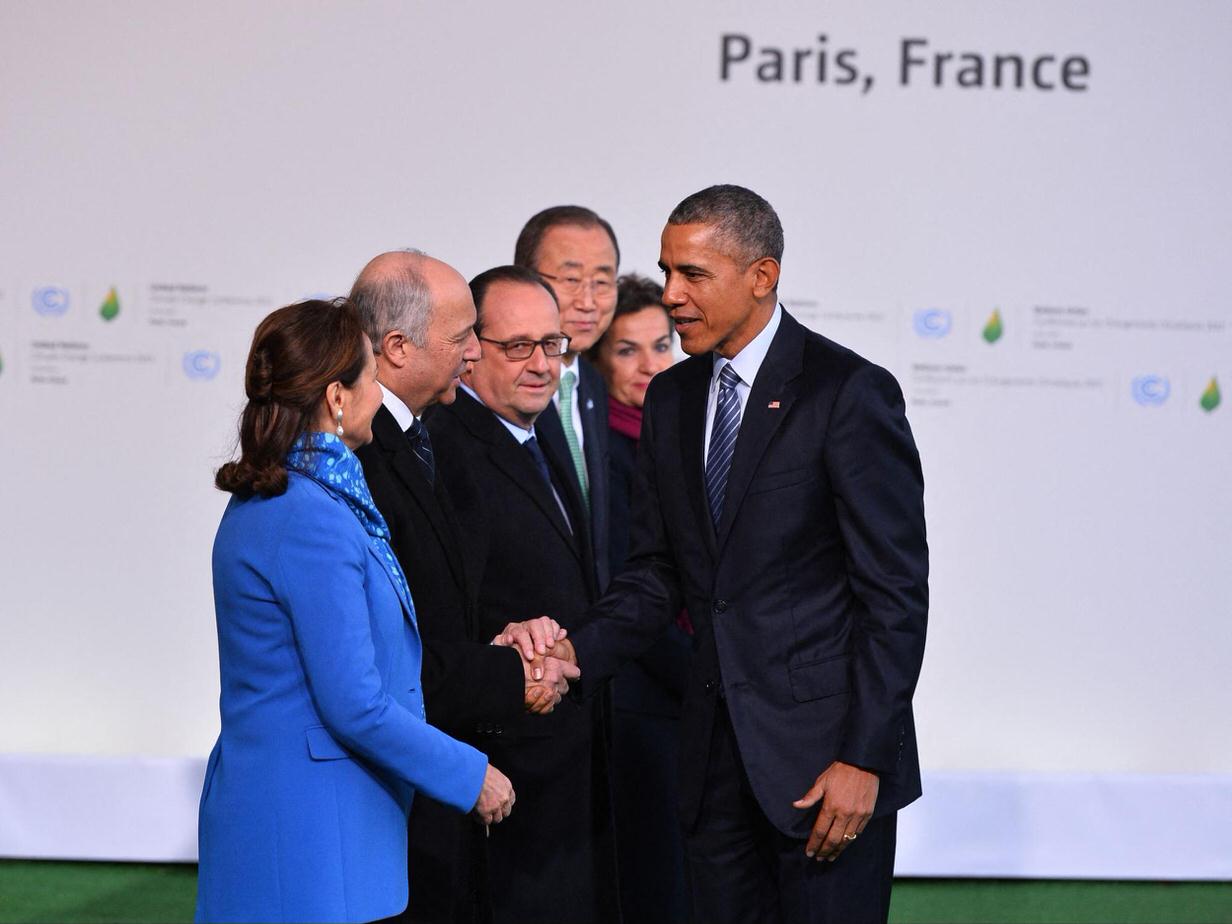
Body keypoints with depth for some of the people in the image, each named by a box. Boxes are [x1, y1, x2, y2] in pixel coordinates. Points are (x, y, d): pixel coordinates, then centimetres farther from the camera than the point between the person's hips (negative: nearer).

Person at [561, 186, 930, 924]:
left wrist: (864, 758, -15)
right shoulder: (672, 399, 11)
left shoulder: (848, 392, -10)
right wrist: (576, 655, -6)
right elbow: (658, 573, 13)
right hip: (718, 753, 6)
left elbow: (896, 591, -12)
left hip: (824, 752, -6)